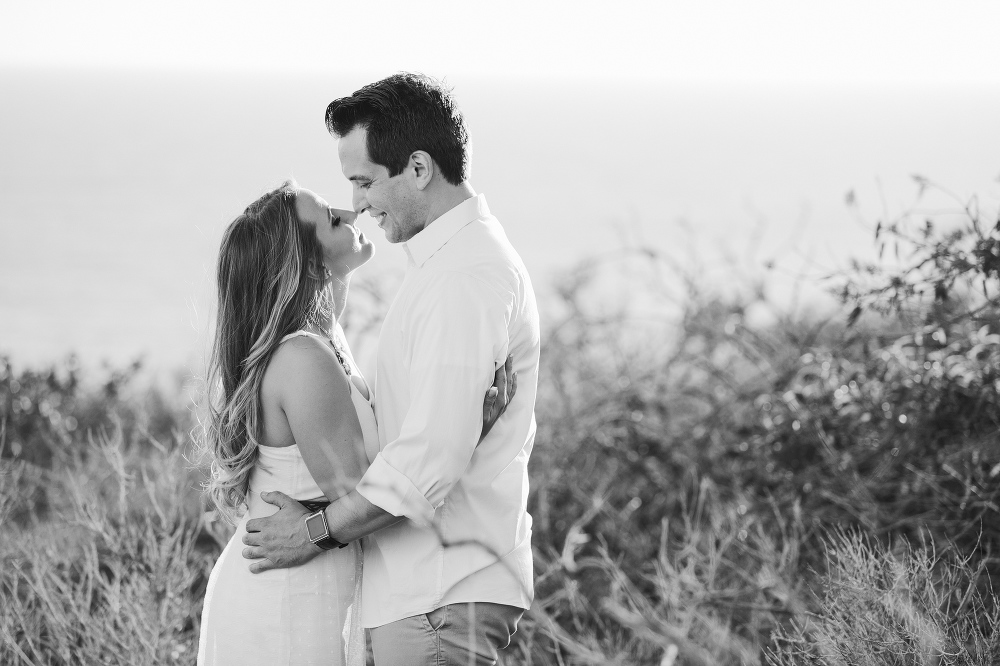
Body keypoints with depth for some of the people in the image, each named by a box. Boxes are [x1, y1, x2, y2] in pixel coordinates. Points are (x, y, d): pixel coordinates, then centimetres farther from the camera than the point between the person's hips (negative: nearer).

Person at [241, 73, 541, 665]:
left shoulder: (465, 276, -18)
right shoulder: (466, 255, 16)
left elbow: (430, 460, -24)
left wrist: (317, 530, -12)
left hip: (441, 596, -10)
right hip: (427, 587, 10)